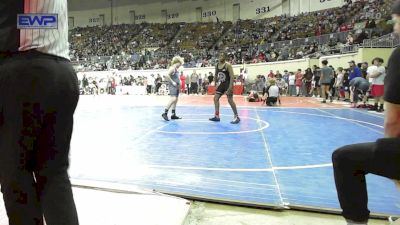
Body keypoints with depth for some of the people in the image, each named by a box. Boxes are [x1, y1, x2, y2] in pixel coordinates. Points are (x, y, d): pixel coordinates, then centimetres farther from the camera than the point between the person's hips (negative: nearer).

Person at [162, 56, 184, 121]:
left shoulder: (176, 69, 17)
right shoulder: (172, 68, -11)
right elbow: (167, 76, -23)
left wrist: (179, 82, 16)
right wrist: (172, 82, -19)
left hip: (177, 86, 10)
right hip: (173, 86, -10)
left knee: (176, 100, 10)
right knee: (173, 99, -21)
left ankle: (173, 115, 16)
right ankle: (165, 113, -20)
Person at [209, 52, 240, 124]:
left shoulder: (228, 65, -15)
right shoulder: (217, 65, 5)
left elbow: (232, 76, -20)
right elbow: (216, 75, 18)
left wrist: (230, 87, -26)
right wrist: (216, 83, 15)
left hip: (228, 84, -7)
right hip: (221, 84, 7)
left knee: (230, 100, -8)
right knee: (216, 98, 4)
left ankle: (236, 117, 3)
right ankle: (217, 116, 12)